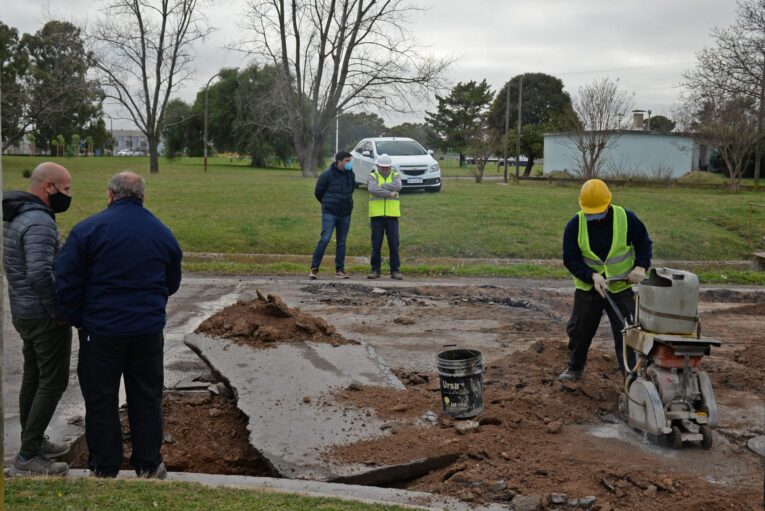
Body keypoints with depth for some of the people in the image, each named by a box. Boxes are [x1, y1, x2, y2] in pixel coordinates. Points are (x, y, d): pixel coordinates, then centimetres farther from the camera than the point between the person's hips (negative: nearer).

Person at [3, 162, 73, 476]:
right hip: (43, 316, -10)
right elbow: (39, 274, -30)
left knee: (33, 378, 17)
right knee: (53, 382, -3)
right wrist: (60, 313, -21)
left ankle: (32, 443, 28)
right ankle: (28, 457, 0)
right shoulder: (39, 221, -21)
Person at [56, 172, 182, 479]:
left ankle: (104, 469, 18)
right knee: (146, 398, 13)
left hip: (101, 331, -3)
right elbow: (172, 283, 14)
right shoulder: (163, 233, 4)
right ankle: (148, 466, 22)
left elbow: (66, 282, -7)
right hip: (149, 331, 3)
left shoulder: (88, 229, -8)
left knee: (101, 400, 10)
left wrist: (79, 320, 5)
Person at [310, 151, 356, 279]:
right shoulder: (327, 175, -9)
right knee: (325, 239, -14)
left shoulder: (351, 174, 6)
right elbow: (318, 192, 2)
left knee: (342, 242, 8)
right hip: (329, 213, -5)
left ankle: (339, 270, 14)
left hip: (345, 214, 5)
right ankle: (314, 268, -9)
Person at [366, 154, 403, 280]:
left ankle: (395, 271, 7)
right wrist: (390, 193, -15)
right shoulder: (372, 176, 5)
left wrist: (381, 186, -12)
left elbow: (397, 186, -14)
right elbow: (372, 189, -16)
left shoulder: (396, 175, 8)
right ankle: (375, 270, 11)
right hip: (376, 216, -1)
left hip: (392, 216, 1)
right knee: (376, 245, 2)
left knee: (394, 245, 1)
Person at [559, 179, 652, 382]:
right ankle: (574, 368, 32)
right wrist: (592, 276, -25)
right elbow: (570, 259, -10)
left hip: (621, 288, -1)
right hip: (587, 288, 1)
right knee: (579, 331, 11)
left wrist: (640, 266, -16)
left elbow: (644, 243, 2)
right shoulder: (575, 225, -11)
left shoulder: (627, 218, -12)